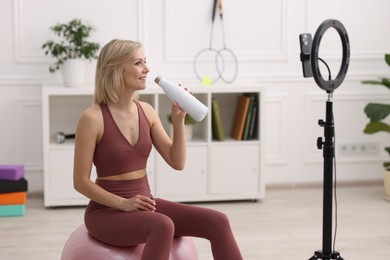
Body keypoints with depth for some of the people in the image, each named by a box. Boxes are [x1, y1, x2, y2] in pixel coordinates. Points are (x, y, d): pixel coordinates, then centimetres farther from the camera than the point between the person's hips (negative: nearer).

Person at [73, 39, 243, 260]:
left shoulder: (146, 111, 5)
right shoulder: (92, 118, -14)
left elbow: (177, 162, 3)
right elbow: (81, 182, -12)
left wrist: (178, 119, -8)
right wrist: (123, 203, -22)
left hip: (143, 205, 6)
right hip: (106, 211, -6)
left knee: (217, 222, -13)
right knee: (163, 226, -38)